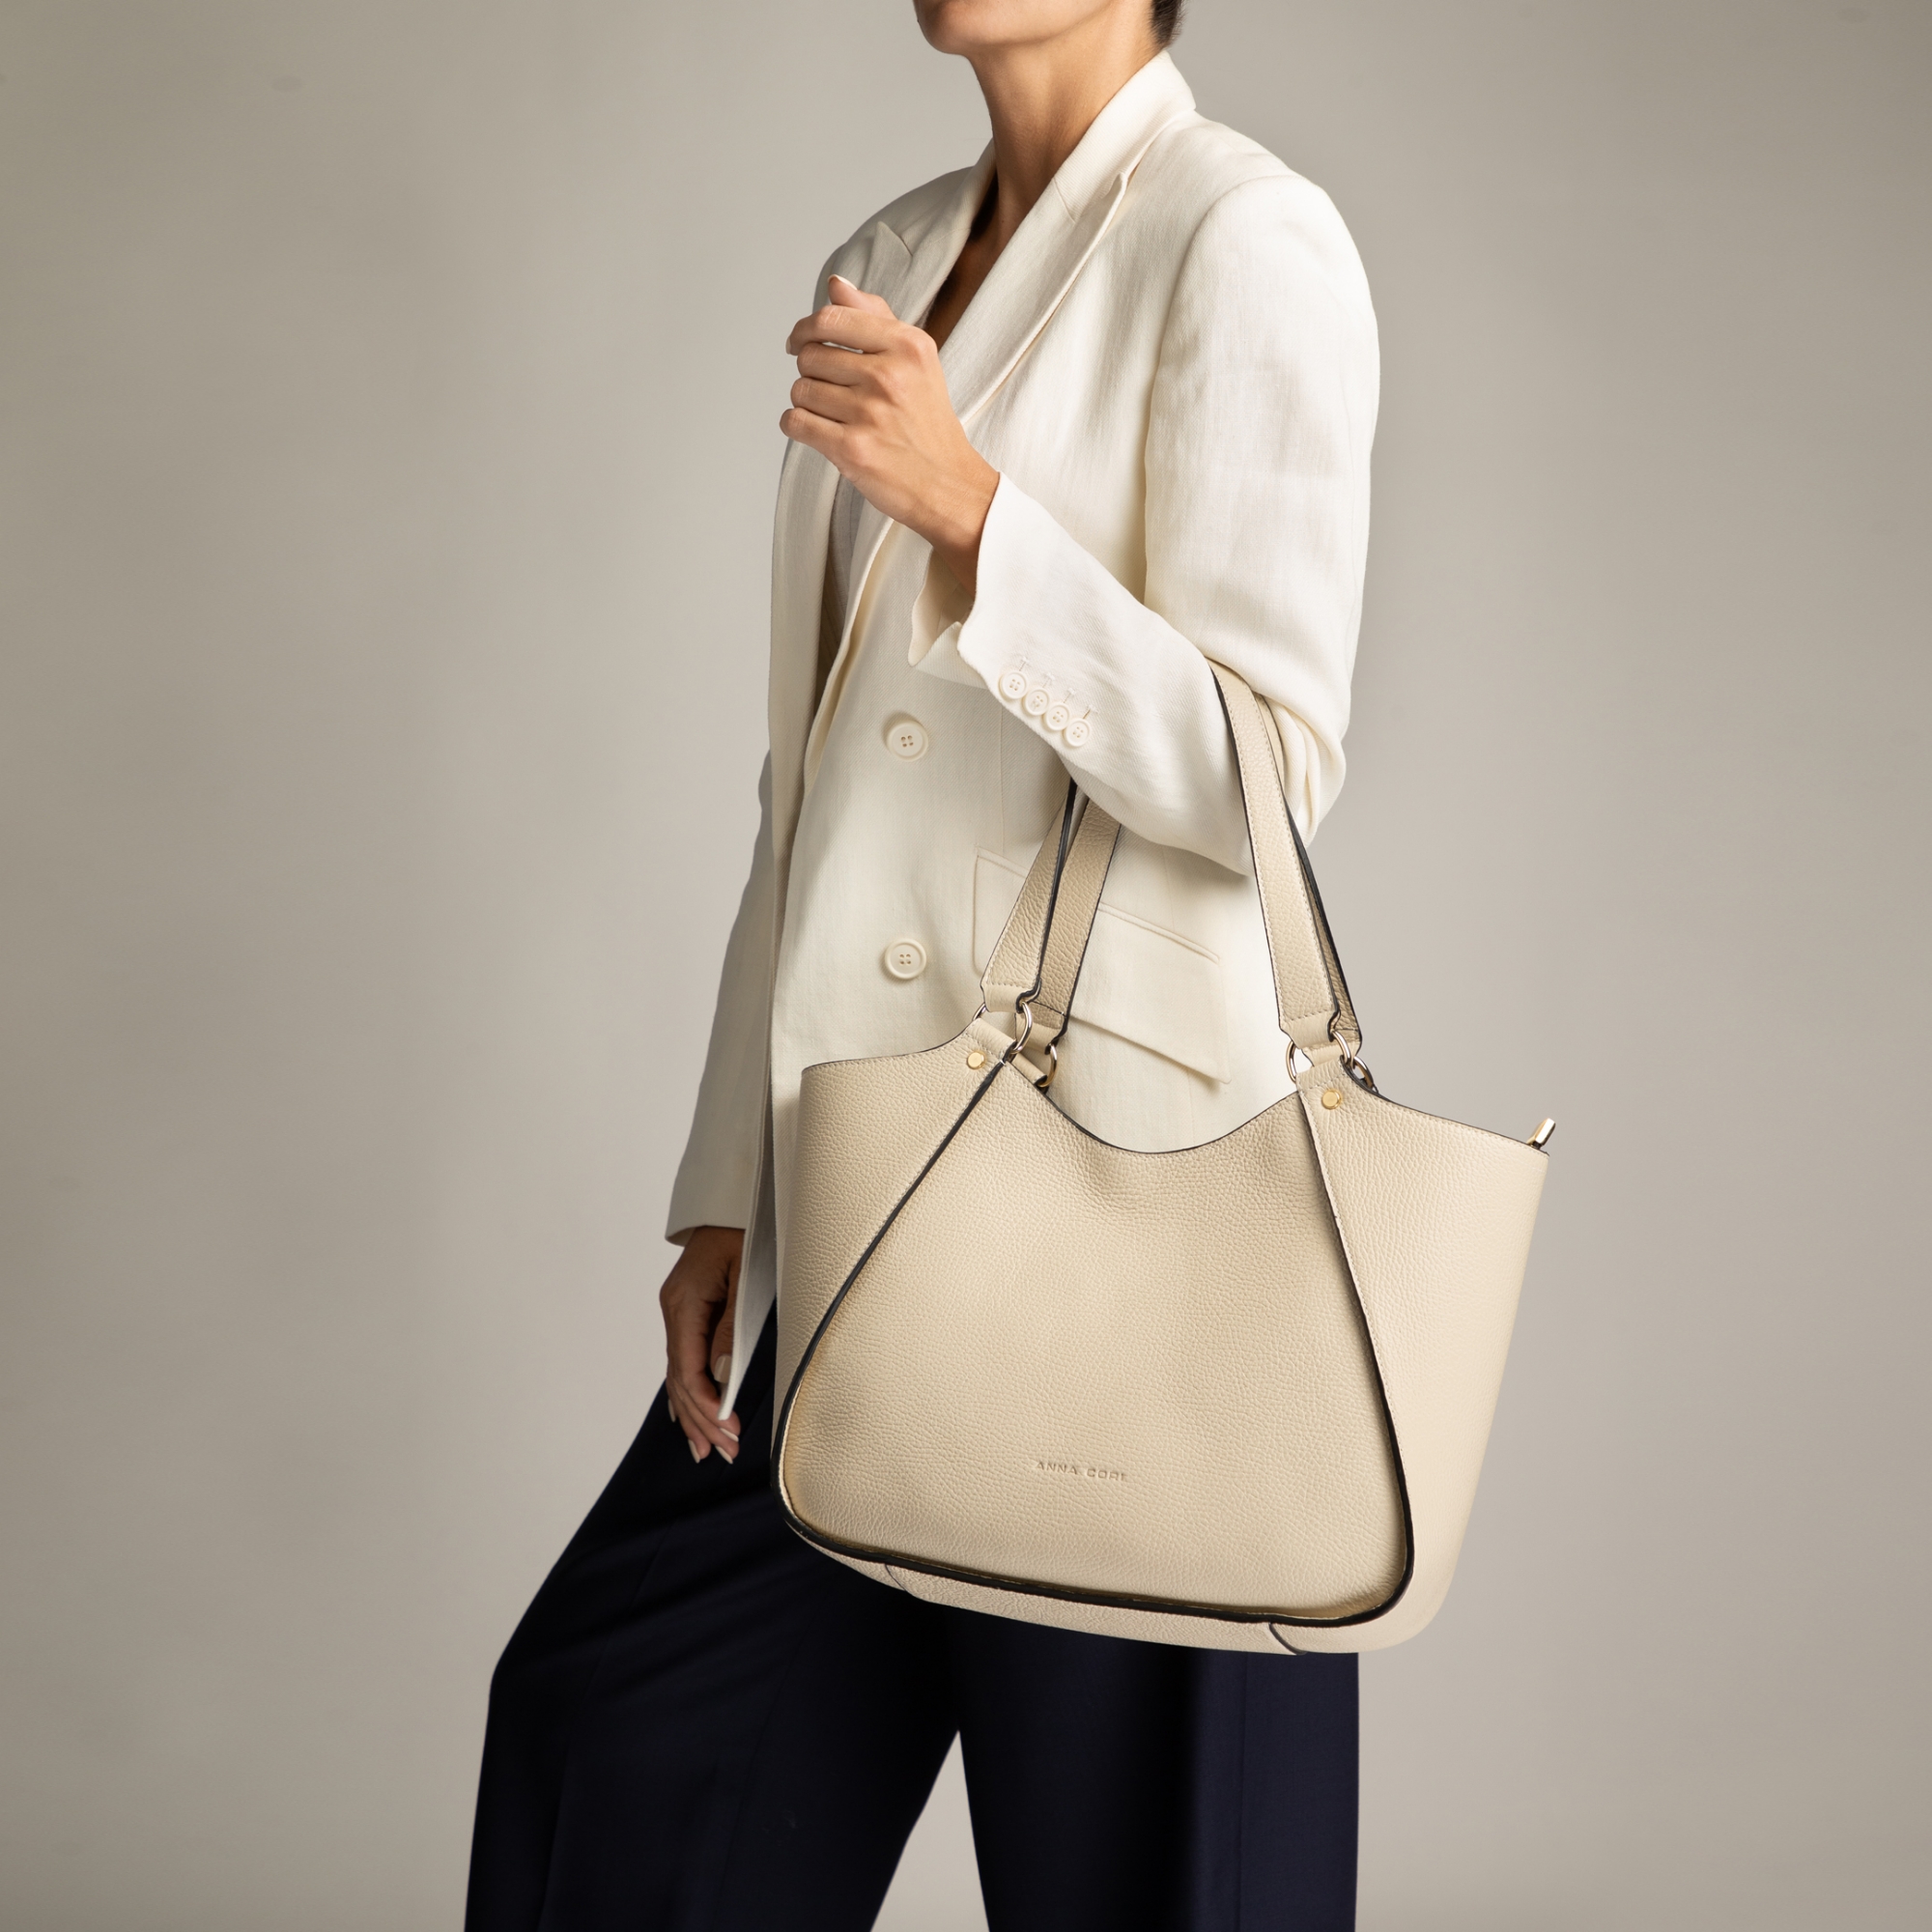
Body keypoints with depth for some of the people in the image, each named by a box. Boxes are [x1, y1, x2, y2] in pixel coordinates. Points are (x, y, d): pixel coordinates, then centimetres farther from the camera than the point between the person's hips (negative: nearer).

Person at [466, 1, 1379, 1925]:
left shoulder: (1245, 242, -8)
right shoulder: (891, 264, 14)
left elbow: (1261, 775, -15)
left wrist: (968, 507, -27)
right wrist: (727, 1186, 13)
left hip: (1120, 1153, -7)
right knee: (620, 1708, 16)